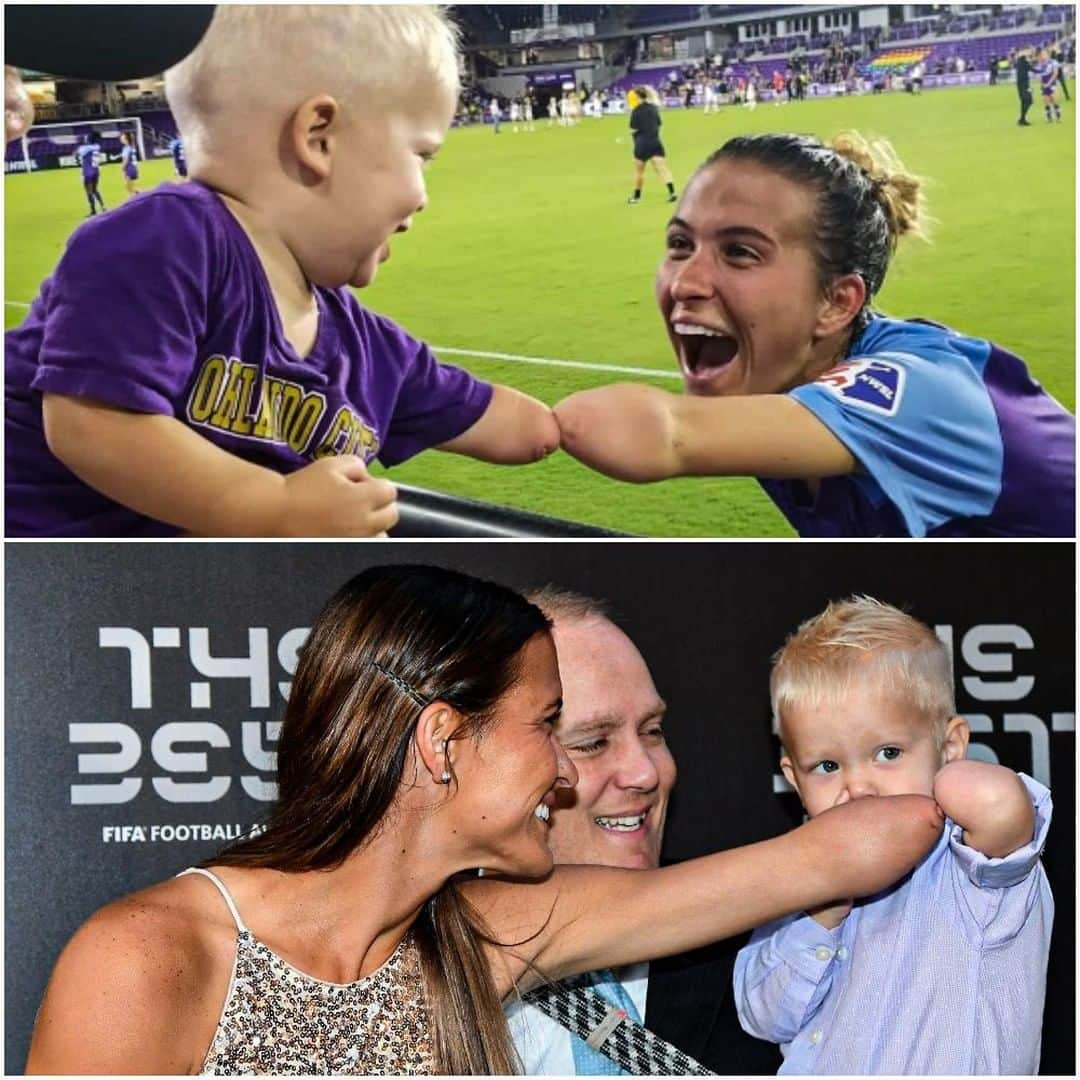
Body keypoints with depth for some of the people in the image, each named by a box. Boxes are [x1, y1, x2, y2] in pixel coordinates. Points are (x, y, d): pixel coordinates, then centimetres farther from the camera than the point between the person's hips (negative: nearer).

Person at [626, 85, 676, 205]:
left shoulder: (636, 111, -12)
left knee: (639, 170, 12)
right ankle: (672, 192, -18)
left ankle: (636, 196, 22)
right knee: (662, 168, -3)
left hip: (642, 143, -4)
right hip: (655, 142, 4)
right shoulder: (653, 108, 7)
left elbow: (634, 129, -13)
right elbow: (659, 124, 13)